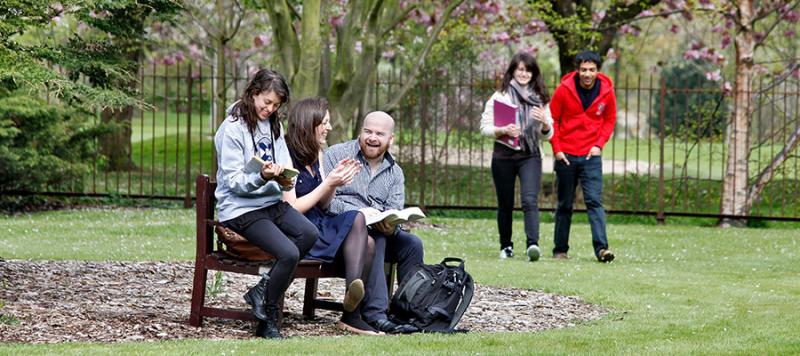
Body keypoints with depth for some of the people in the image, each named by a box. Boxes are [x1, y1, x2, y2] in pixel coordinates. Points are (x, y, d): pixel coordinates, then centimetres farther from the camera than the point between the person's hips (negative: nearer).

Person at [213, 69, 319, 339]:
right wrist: (262, 177, -31)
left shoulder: (274, 126, 15)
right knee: (289, 254, -25)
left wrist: (285, 180, -11)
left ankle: (261, 293, -11)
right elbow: (234, 181, -12)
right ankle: (267, 320, -6)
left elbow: (286, 166, 14)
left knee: (309, 233, -24)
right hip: (241, 208, -7)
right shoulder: (232, 129, -7)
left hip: (272, 202, 7)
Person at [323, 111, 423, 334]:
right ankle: (374, 314, -40)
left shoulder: (395, 172, 17)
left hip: (381, 231, 5)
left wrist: (390, 224, -21)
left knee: (412, 244, -21)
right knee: (373, 238, -34)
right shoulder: (336, 155, 2)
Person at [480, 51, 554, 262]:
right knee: (505, 204, 7)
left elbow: (547, 136, 11)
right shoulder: (500, 97, 3)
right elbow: (484, 127, 0)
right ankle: (506, 247, 23)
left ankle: (532, 245, -29)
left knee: (530, 200, -18)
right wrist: (503, 130, -18)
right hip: (504, 155, 0)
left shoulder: (540, 99, 10)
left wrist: (545, 123, -11)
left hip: (530, 156, 0)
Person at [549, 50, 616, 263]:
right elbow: (552, 119, 2)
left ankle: (601, 248, -19)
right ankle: (560, 249, 18)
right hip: (566, 155, 0)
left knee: (594, 201, -12)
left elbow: (609, 120, 11)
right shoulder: (564, 89, -6)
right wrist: (556, 148, -5)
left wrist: (599, 144, -3)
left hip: (591, 156, 0)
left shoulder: (606, 92, -2)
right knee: (565, 205, 9)